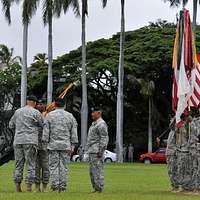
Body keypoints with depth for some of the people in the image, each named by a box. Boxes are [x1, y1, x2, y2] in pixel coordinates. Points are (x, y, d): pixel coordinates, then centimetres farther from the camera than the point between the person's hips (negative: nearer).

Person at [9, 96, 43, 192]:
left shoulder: (17, 112, 11)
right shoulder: (35, 112, -3)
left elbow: (11, 125, 17)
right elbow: (43, 125, 4)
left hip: (18, 141, 4)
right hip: (31, 141, -4)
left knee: (18, 164, 8)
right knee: (30, 164, 0)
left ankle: (17, 186, 5)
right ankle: (29, 186, -3)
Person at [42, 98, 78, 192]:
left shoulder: (49, 115, 2)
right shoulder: (70, 116, 7)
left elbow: (46, 131, -1)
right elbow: (74, 132, 6)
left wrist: (45, 143, 3)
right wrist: (72, 146, 9)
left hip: (53, 145, -1)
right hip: (66, 145, 1)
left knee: (53, 166, 1)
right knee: (64, 166, 4)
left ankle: (55, 186, -3)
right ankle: (62, 186, 3)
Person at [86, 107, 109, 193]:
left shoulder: (101, 124, -12)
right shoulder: (94, 124, 20)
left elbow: (104, 139, -18)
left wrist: (100, 151, -23)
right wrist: (88, 149, 21)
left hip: (97, 151, -11)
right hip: (91, 151, 11)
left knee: (97, 170, -10)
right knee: (92, 171, 12)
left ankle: (99, 189, -8)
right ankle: (95, 188, 17)